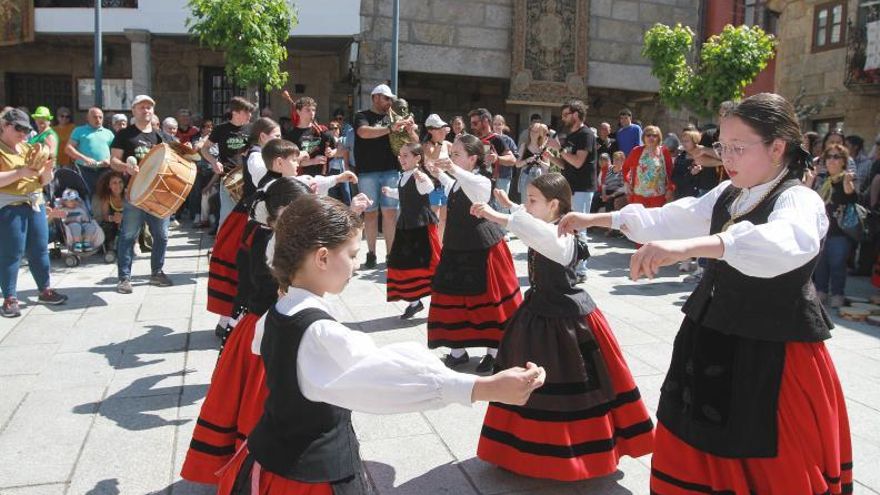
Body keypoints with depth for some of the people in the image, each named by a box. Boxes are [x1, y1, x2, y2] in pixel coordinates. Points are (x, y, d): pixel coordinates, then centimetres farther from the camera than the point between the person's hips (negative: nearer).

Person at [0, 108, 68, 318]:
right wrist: (20, 172, -23)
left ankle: (45, 290, 22)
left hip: (35, 203, 7)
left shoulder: (28, 148, 17)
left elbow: (44, 180, 17)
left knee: (40, 249, 11)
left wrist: (47, 169, -3)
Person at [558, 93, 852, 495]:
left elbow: (787, 242, -40)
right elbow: (670, 219, 17)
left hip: (773, 354, -7)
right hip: (713, 341, 8)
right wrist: (596, 219, 16)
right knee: (695, 456, 18)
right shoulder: (728, 194, 7)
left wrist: (688, 247, -54)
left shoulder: (800, 201, -18)